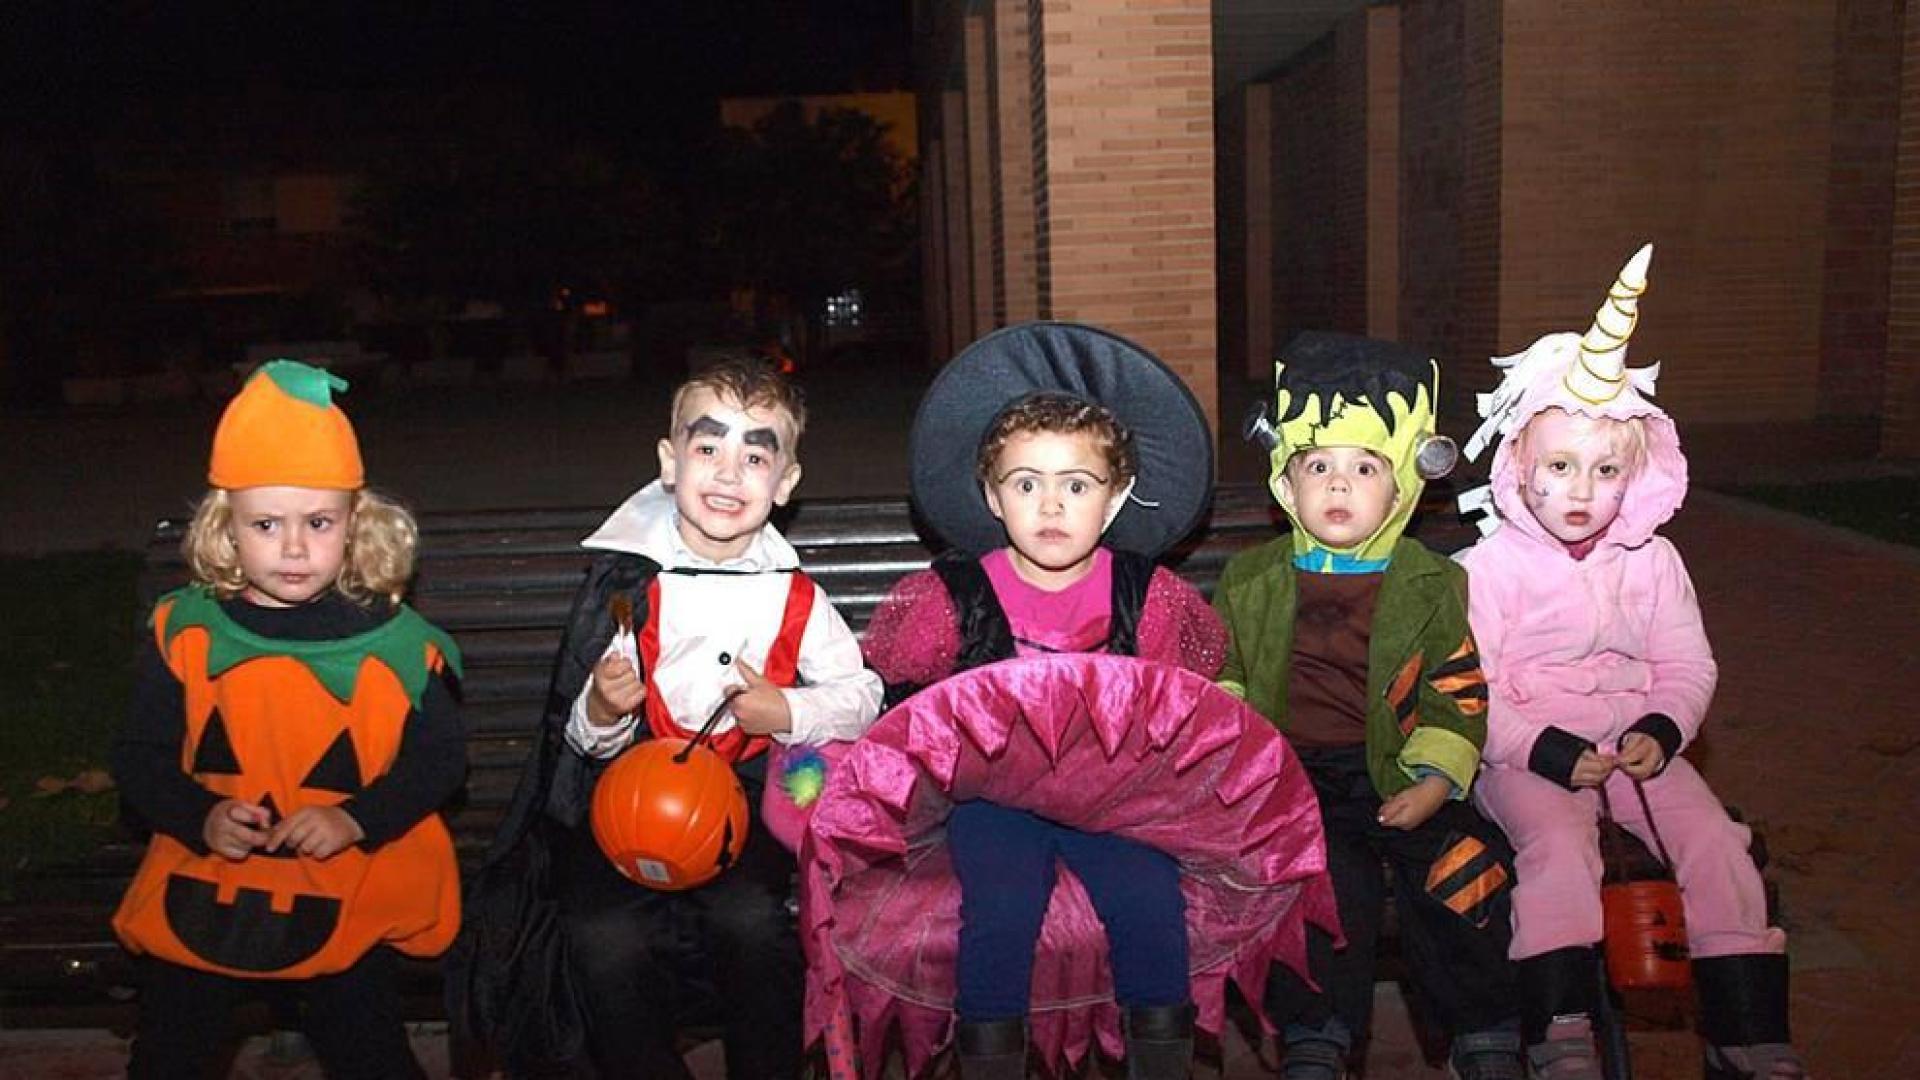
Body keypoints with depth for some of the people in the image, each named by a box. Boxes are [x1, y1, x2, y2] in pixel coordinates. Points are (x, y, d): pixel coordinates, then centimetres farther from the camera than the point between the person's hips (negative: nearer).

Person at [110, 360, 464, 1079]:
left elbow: (440, 757, -3)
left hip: (353, 892, -2)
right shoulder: (185, 632, -4)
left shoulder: (393, 641, -10)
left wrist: (356, 818, -17)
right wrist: (202, 818, -16)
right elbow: (141, 757, 2)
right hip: (202, 886, 2)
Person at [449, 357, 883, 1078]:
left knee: (750, 918, -28)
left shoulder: (796, 598, 4)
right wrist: (602, 711, -17)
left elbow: (864, 695, 9)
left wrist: (787, 712, -7)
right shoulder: (623, 585, 1)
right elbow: (584, 737, 6)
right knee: (604, 938, -25)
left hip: (748, 799, 0)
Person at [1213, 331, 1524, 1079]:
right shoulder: (1249, 583, 6)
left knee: (1460, 868, -17)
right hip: (1293, 776, -1)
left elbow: (1458, 690, 5)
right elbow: (1220, 683, 11)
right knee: (1330, 880, -24)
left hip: (1394, 775, 1)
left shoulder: (1429, 585, 5)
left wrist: (1435, 779, -7)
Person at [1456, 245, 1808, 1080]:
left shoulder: (1652, 561, 8)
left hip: (1634, 745, 4)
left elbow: (1687, 666, 9)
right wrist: (1546, 750, -20)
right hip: (1527, 755, -4)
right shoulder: (1490, 565, -6)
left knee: (1715, 840, -14)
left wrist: (1661, 732, -11)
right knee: (1557, 842, -30)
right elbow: (1467, 690, -9)